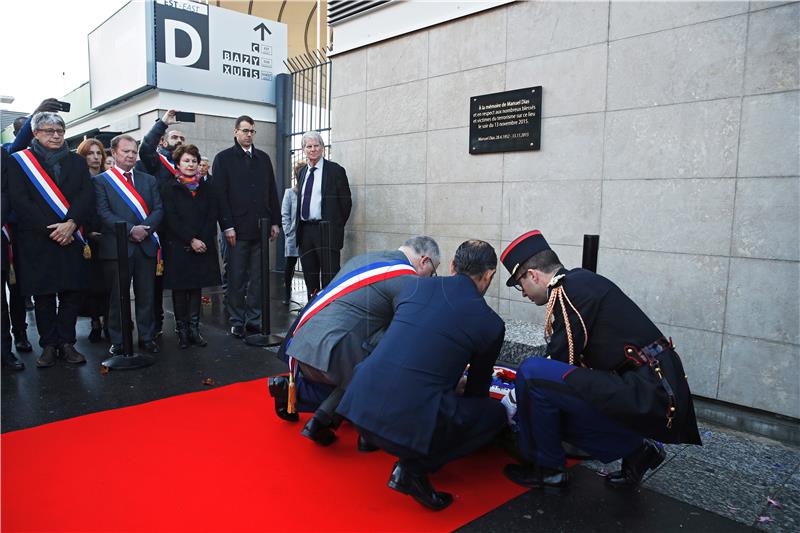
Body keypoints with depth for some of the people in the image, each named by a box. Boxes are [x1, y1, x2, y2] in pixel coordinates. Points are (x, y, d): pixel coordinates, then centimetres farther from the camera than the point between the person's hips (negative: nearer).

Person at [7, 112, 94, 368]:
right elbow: (19, 200, -4)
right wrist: (48, 229, -13)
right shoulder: (19, 161, 5)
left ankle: (67, 342, 13)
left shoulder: (76, 161, 12)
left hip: (72, 238, 2)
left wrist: (71, 223, -13)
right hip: (36, 241, -2)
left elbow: (87, 196, 2)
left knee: (72, 291, 3)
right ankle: (49, 345, 14)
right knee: (43, 294, 4)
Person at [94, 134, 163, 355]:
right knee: (118, 296, 5)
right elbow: (104, 213, -6)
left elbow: (158, 209, 7)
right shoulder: (101, 180, 5)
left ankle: (147, 337, 17)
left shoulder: (149, 180, 15)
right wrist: (130, 230, -17)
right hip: (117, 246, -3)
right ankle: (118, 341, 15)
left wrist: (145, 228, -10)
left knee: (146, 295, 6)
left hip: (146, 245, 3)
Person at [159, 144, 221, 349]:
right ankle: (182, 330, 10)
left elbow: (212, 217, 4)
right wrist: (191, 240, -15)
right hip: (177, 247, -3)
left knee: (196, 287, 6)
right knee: (180, 289, 2)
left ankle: (194, 329, 12)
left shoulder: (206, 188, 11)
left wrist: (202, 240, -10)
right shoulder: (169, 189, 2)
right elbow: (171, 219, -7)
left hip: (202, 246, 3)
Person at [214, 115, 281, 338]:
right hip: (237, 229, -4)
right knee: (236, 278, 2)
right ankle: (237, 321, 11)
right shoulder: (223, 159, 2)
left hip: (261, 228, 4)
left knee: (257, 278, 8)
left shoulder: (263, 158, 15)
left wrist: (275, 222, 8)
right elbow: (220, 195, -4)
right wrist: (227, 226, -11)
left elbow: (272, 192, 16)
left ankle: (254, 319, 16)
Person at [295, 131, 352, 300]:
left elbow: (346, 202, -2)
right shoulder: (303, 173, 16)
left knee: (329, 277, -7)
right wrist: (299, 228, 11)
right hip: (305, 230, 6)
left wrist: (336, 227, -1)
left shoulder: (335, 170, -2)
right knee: (309, 276, 12)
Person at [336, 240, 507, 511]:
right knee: (495, 414, 15)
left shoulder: (415, 287, 13)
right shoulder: (491, 323, 4)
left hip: (360, 405, 6)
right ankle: (416, 467, 3)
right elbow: (478, 387, 19)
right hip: (413, 424, -6)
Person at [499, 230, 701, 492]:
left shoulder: (570, 289, -15)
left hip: (645, 399, -10)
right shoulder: (584, 281, 14)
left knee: (531, 373, -16)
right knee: (552, 410, 18)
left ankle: (548, 470, 2)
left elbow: (561, 360, -13)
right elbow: (565, 358, 20)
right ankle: (635, 449, 17)